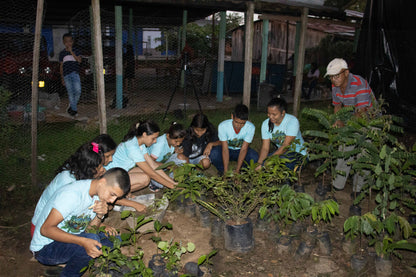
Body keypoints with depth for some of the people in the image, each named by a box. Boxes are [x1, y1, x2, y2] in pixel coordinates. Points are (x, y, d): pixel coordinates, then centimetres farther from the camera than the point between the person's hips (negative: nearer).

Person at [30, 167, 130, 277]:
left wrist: (100, 216, -19)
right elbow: (46, 229, -29)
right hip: (45, 248, -8)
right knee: (92, 239, -30)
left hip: (70, 240, 8)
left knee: (113, 238, -3)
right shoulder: (73, 194, -27)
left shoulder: (99, 194, -1)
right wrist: (83, 242, -38)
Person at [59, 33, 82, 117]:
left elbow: (79, 60, -8)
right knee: (70, 93, -1)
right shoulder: (62, 53, 12)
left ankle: (72, 105, 10)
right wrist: (62, 78, 10)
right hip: (66, 75, 1)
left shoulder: (75, 51, 9)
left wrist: (71, 52, -10)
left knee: (78, 91, -14)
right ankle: (74, 109, 7)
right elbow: (61, 66, 14)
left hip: (75, 74, -1)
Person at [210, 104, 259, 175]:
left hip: (240, 150, 1)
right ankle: (222, 170, -2)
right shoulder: (223, 126, -27)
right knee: (213, 154, -33)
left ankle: (240, 170, -2)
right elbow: (225, 149, -28)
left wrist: (237, 170, -28)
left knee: (254, 157, -31)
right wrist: (226, 171, -32)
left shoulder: (251, 127, -26)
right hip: (227, 149, 0)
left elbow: (244, 149, -24)